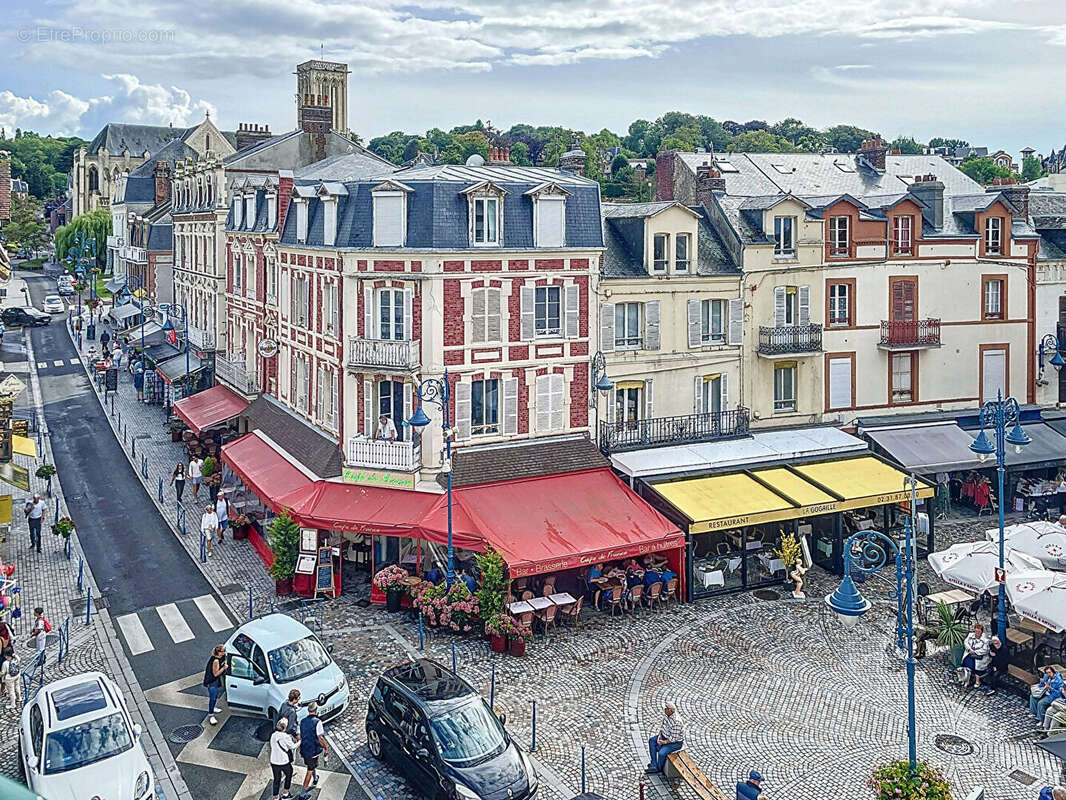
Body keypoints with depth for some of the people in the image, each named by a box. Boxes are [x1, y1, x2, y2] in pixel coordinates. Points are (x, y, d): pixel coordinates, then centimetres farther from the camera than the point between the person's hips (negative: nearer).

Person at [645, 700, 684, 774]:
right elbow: (662, 725, 8)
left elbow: (674, 738, -28)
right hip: (666, 736, 10)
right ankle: (654, 766, 2)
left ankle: (659, 769, 8)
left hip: (676, 742, -10)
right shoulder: (666, 714, -7)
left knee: (661, 753, -25)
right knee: (651, 741, 3)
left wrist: (664, 742, -19)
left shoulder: (676, 721, -34)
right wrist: (659, 736, -5)